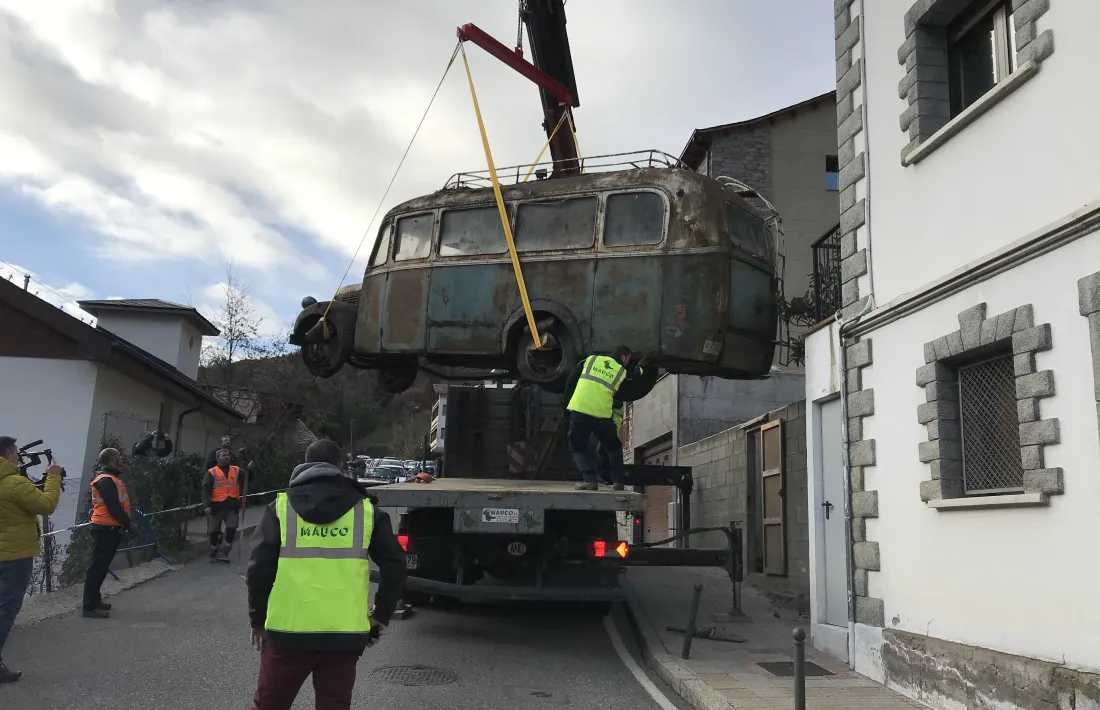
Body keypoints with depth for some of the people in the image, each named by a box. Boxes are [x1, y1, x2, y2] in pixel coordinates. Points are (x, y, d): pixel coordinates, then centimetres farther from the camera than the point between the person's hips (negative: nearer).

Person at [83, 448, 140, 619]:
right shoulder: (106, 480, -16)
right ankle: (90, 606, -4)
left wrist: (127, 523, 8)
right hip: (105, 529, -11)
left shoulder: (110, 478, 17)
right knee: (98, 567, -7)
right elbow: (114, 507, -21)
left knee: (101, 566, 16)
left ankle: (94, 600, 25)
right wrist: (129, 524, -15)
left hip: (108, 528, 11)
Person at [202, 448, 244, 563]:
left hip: (232, 506, 2)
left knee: (231, 529, -10)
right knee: (214, 532, 9)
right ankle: (214, 554, 27)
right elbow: (205, 490, -8)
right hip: (216, 507, -2)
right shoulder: (211, 473, -1)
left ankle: (223, 553, 5)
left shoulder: (236, 471, 9)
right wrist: (206, 505, -20)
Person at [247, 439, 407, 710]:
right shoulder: (365, 510, 3)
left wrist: (257, 618, 11)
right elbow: (394, 565, 3)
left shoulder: (281, 507, 1)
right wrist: (380, 617, 12)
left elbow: (260, 567, -2)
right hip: (344, 634, 1)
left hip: (288, 630, 0)